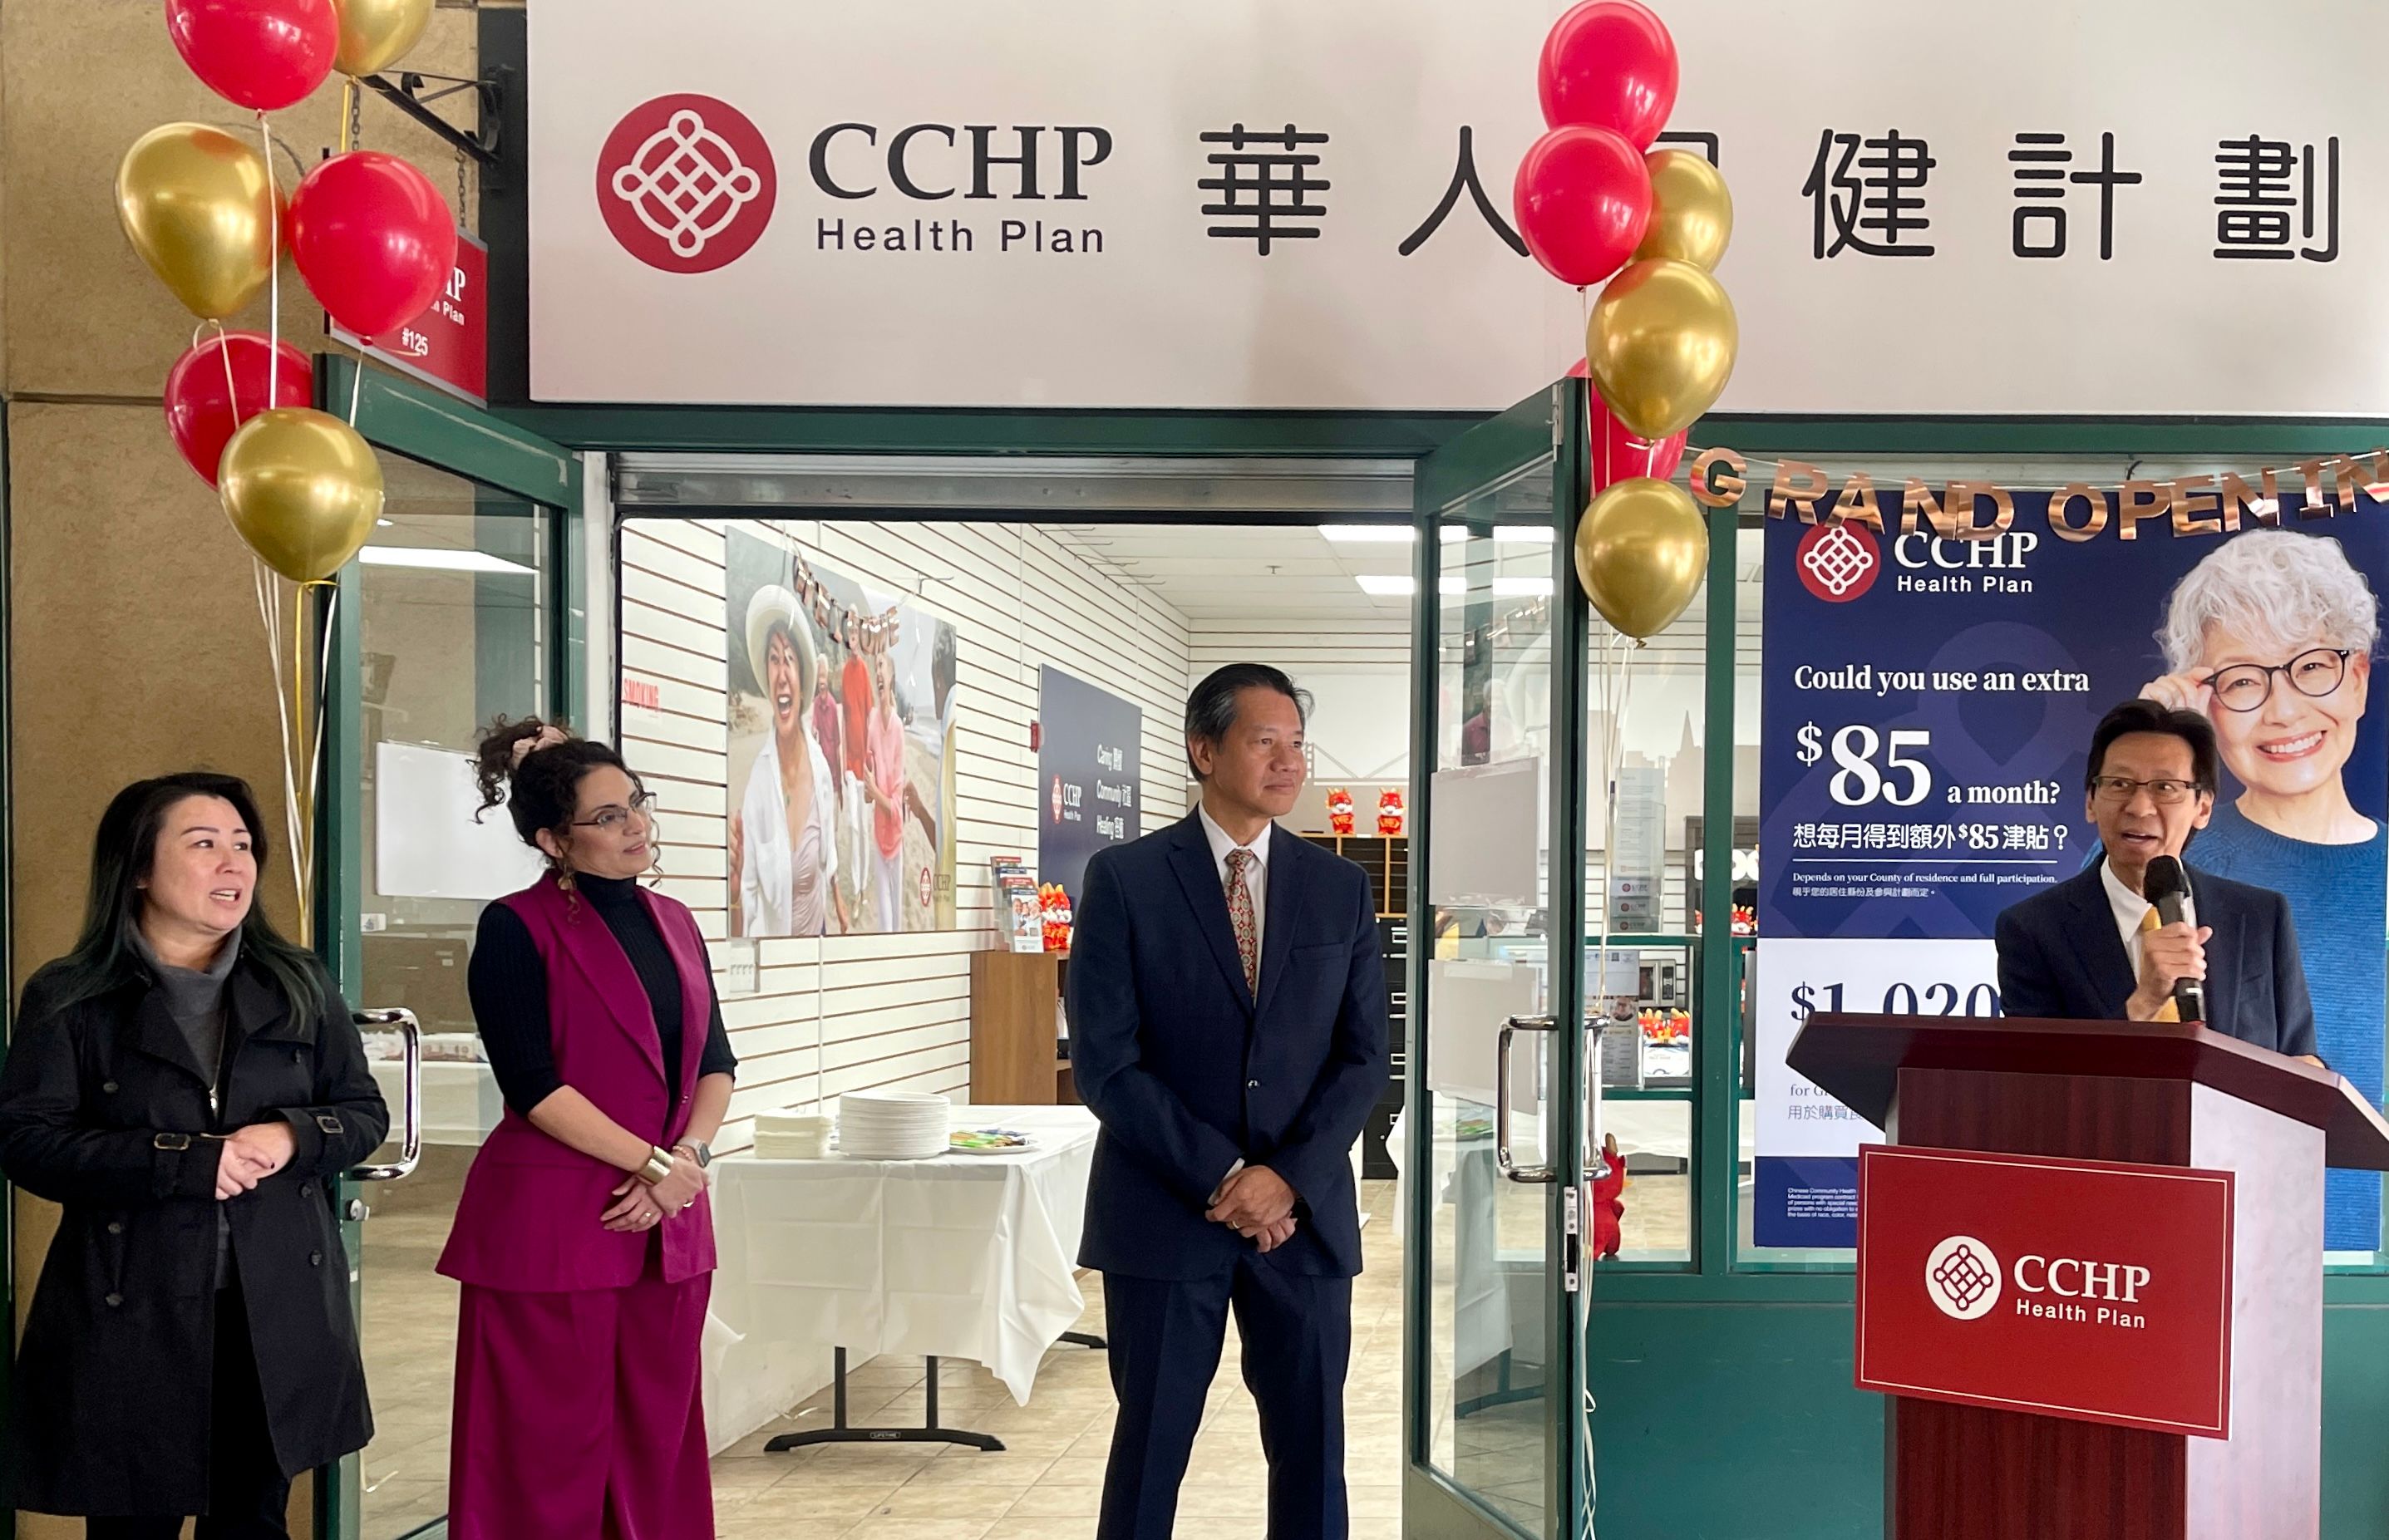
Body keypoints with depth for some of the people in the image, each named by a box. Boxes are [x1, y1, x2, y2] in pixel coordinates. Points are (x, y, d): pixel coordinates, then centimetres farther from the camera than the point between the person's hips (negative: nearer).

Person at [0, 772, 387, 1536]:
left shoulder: (299, 984, 7)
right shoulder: (68, 998, -2)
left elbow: (365, 1113, 8)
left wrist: (291, 1138, -14)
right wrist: (185, 1161, -20)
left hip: (278, 1310, 3)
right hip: (130, 1315, -3)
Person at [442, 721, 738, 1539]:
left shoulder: (672, 921, 11)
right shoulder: (517, 928, -7)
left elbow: (716, 1061, 10)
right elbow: (533, 1085, -14)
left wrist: (689, 1158, -7)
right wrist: (651, 1161, -14)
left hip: (670, 1222, 6)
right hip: (552, 1221, -6)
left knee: (658, 1439, 10)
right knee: (551, 1448, 1)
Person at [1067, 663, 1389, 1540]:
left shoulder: (1341, 890, 7)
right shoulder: (1125, 879, -3)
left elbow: (1364, 1058, 3)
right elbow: (1105, 1063, -8)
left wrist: (1287, 1178, -11)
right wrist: (1222, 1177, -13)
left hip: (1305, 1214, 3)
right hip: (1164, 1216, -3)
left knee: (1313, 1452, 9)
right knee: (1150, 1446, 7)